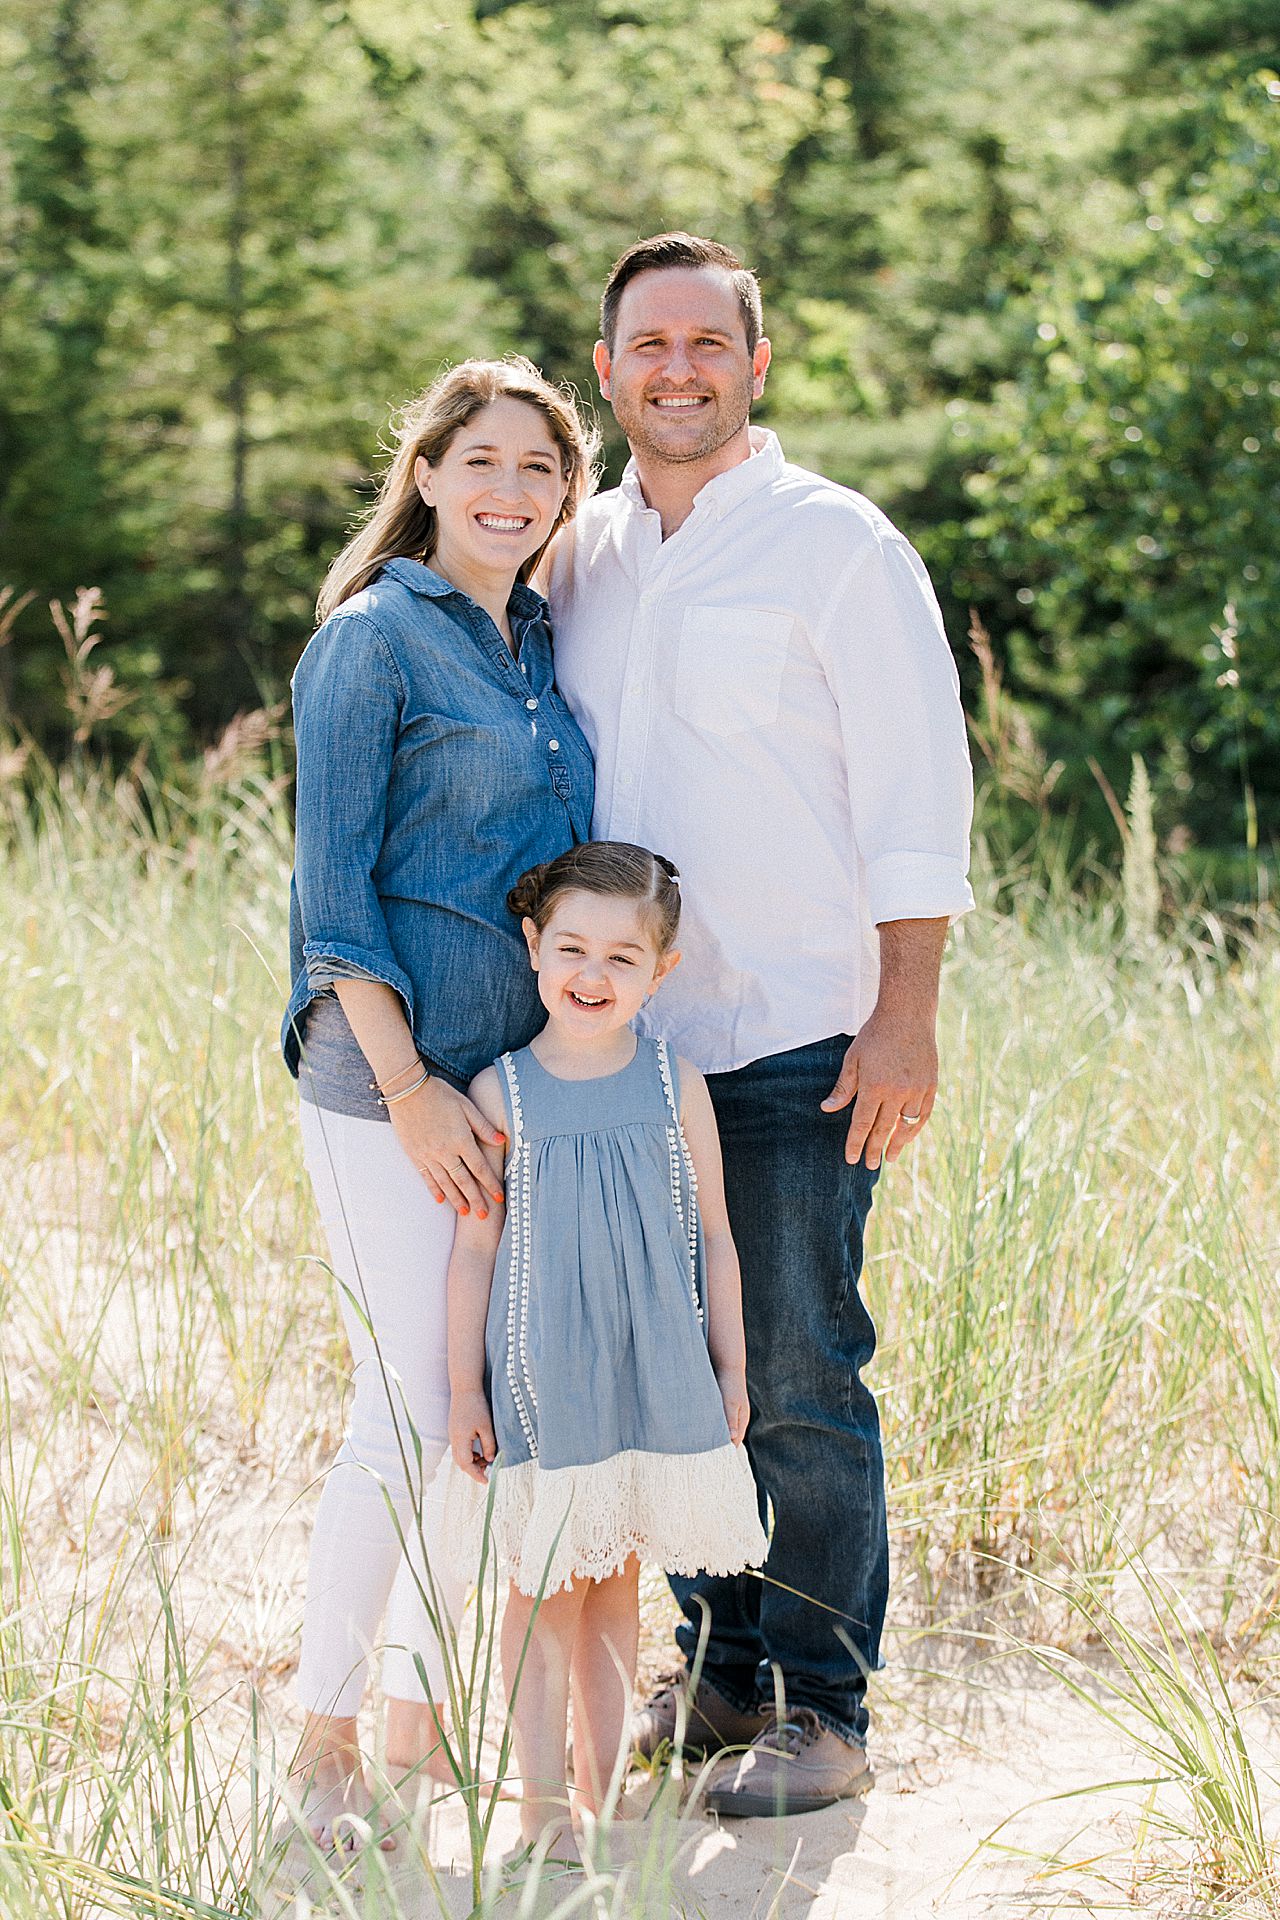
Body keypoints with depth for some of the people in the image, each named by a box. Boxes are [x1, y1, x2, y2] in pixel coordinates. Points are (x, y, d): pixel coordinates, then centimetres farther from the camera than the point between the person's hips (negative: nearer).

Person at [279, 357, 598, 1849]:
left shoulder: (545, 645, 13)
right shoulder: (374, 639, -8)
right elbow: (332, 886, -11)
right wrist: (409, 1090, -16)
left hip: (533, 1074, 7)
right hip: (392, 1076, -7)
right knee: (413, 1412, -7)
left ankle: (422, 1715, 23)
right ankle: (321, 1746, 7)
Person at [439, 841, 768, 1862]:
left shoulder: (676, 1086, -1)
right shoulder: (502, 1095, -6)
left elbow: (713, 1240, 6)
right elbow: (475, 1250, -2)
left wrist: (730, 1372, 7)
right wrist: (464, 1389, -2)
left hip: (654, 1378, 2)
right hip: (540, 1384, -2)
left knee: (615, 1582, 12)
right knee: (543, 1586, 4)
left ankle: (602, 1788, 21)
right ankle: (542, 1804, 11)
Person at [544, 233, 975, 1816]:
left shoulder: (839, 546, -4)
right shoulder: (578, 555, 12)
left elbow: (919, 795, -7)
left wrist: (906, 1018, -14)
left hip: (796, 1043, -5)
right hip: (631, 1039, 5)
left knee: (798, 1383, -3)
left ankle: (821, 1711, 8)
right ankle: (720, 1670, 23)